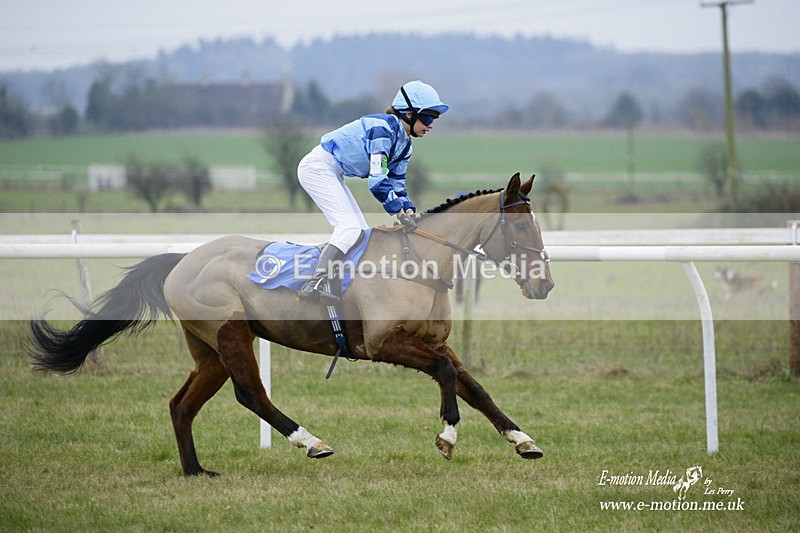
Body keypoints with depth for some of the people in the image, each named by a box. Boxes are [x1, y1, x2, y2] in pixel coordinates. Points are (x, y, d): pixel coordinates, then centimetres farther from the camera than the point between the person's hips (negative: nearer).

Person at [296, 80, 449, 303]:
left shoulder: (404, 144, 8)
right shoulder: (384, 129, -22)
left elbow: (396, 183, 11)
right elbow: (377, 181, -27)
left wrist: (408, 209, -7)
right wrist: (400, 212, -23)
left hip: (332, 175, 11)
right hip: (318, 167, -11)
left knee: (361, 232, 8)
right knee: (350, 226, -21)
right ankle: (314, 284, -32)